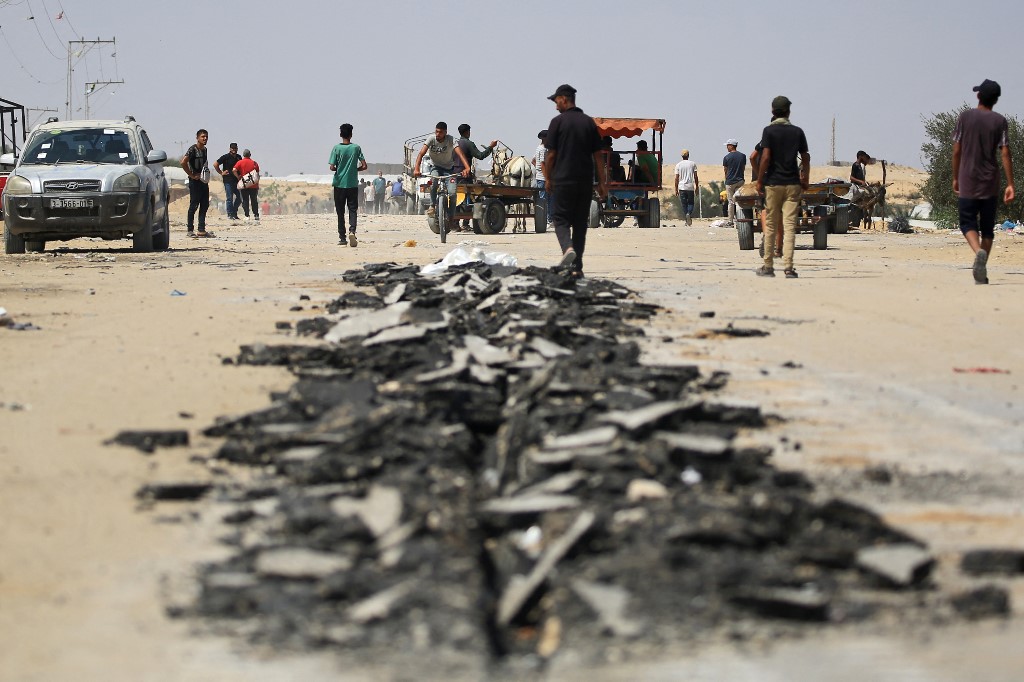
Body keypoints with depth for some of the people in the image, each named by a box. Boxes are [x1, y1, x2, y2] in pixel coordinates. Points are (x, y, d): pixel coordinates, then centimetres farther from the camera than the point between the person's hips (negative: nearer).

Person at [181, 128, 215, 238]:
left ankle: (202, 230, 12)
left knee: (205, 205, 8)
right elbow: (183, 162, -21)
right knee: (194, 205, -5)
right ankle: (190, 230, -1)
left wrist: (207, 177, 13)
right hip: (195, 181, -8)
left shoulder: (205, 150, 14)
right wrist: (192, 175, -17)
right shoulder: (193, 149, -11)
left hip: (204, 181, 8)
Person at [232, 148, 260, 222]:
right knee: (254, 201, 10)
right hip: (254, 186, 2)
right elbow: (258, 175, 6)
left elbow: (234, 170, -17)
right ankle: (256, 216, 10)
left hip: (244, 186, -2)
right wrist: (257, 184, 15)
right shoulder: (254, 163, 4)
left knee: (245, 201, 3)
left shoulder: (240, 162, -2)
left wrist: (238, 177, -3)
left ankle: (247, 216, -5)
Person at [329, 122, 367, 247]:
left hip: (339, 184, 0)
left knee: (340, 212, 7)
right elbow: (364, 166, -3)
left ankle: (342, 237, 6)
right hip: (353, 184, 0)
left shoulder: (337, 148, -5)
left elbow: (332, 167, -9)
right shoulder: (356, 148, -2)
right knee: (353, 210, 6)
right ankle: (352, 231, -18)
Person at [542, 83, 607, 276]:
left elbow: (551, 154, -5)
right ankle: (577, 267, 6)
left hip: (563, 180, -4)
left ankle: (568, 248, -26)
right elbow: (597, 155, 7)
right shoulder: (589, 122, 8)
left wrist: (548, 179, 7)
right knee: (580, 222, 9)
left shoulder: (558, 122, -5)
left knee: (561, 219, 3)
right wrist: (602, 182, 9)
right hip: (585, 181, 4)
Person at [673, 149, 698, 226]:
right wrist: (697, 186, 9)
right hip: (690, 187, 0)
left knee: (684, 204, 5)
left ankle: (687, 220, 1)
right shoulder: (693, 164, 2)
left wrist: (676, 189, 5)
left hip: (682, 187, 0)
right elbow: (695, 177, 1)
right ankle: (689, 213, -19)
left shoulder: (678, 165, 1)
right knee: (691, 202, 10)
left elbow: (676, 178, 0)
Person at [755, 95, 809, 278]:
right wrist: (805, 179, 20)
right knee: (790, 226, -2)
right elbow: (805, 158, 7)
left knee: (770, 226, 7)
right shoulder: (797, 131, 5)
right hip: (792, 184, 2)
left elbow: (766, 157, -12)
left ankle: (768, 267, 12)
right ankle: (788, 267, -11)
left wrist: (759, 180, -6)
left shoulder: (769, 131, -5)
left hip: (773, 183, -2)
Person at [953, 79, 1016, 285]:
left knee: (968, 223, 3)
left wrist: (955, 178, 12)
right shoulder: (999, 121, -1)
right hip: (990, 183, 1)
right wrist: (1010, 184, -4)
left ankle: (979, 251, -27)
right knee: (987, 227, 10)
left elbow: (957, 151, 0)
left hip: (968, 181, -1)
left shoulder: (966, 117, -2)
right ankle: (981, 273, 8)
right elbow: (1005, 154, -6)